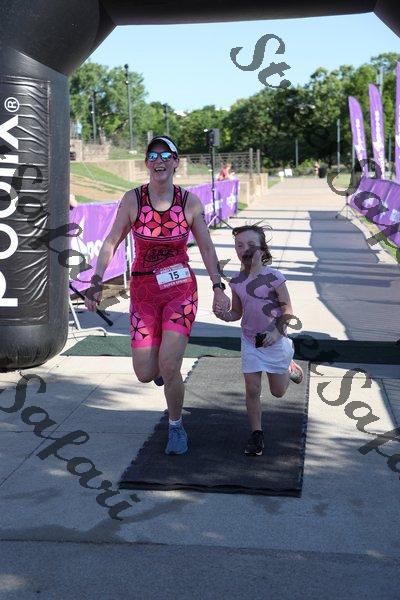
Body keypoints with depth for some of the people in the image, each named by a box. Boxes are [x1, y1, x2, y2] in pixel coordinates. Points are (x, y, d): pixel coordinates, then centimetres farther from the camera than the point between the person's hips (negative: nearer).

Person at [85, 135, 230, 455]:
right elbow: (111, 243, 0)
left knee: (169, 367, -13)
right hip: (143, 292, 1)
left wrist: (218, 287, 0)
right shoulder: (132, 199, -5)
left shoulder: (190, 201, -4)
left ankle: (176, 427, 14)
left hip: (181, 290, -1)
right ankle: (168, 360, 40)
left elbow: (207, 248, 4)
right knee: (146, 374, 0)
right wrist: (96, 281, -8)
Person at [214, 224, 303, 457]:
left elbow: (288, 309, -11)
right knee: (252, 389, 1)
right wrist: (226, 315, -14)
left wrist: (278, 332, -24)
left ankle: (290, 367, 43)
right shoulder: (236, 281, -3)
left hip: (274, 340, -3)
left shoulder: (273, 277, -17)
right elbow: (238, 312, 8)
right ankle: (256, 434, 16)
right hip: (250, 341, 3)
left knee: (278, 392, 12)